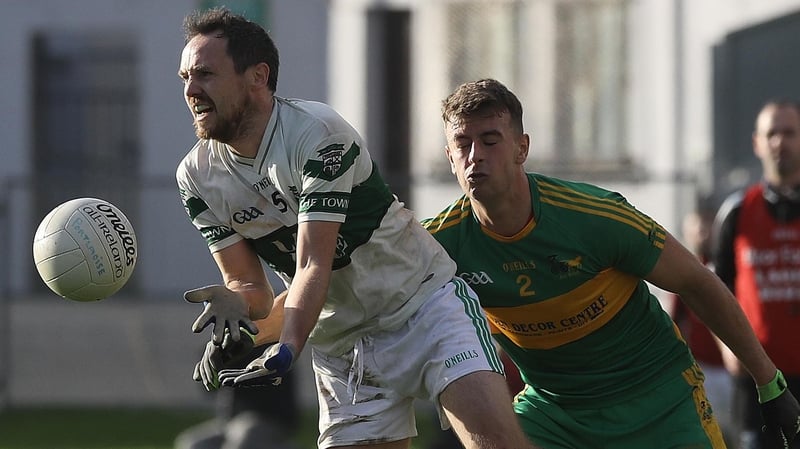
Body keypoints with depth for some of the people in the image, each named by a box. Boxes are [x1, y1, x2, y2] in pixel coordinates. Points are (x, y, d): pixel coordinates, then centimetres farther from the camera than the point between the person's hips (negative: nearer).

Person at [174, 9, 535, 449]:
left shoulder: (317, 132, -21)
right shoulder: (196, 177, -4)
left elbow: (314, 265, -27)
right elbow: (247, 284, -4)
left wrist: (284, 352, -42)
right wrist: (237, 303, -29)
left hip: (426, 302, -5)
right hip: (338, 342, 5)